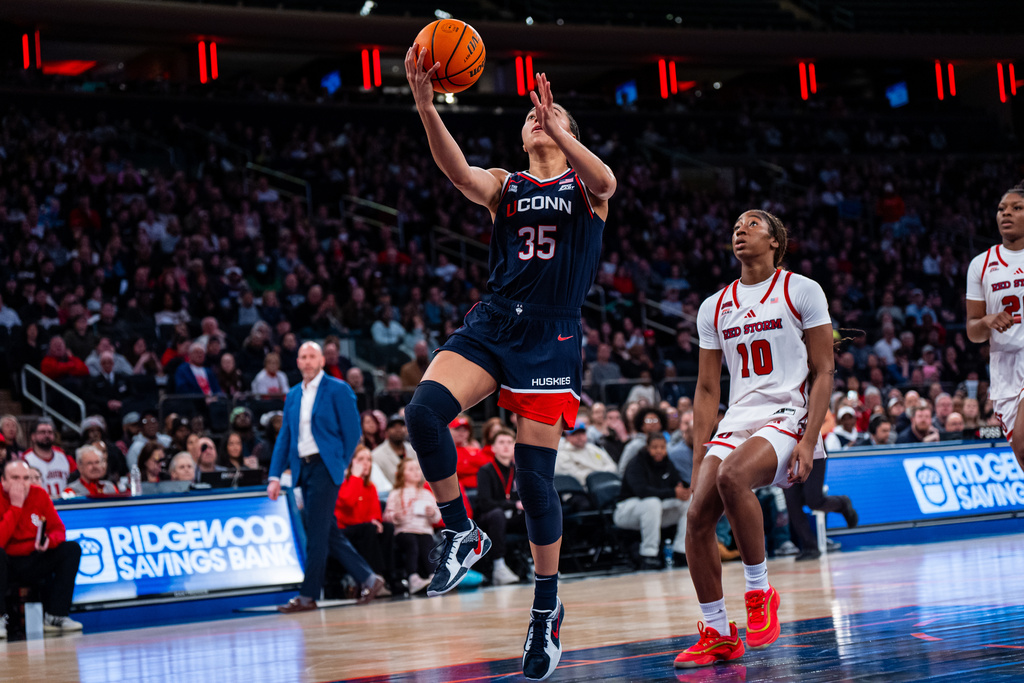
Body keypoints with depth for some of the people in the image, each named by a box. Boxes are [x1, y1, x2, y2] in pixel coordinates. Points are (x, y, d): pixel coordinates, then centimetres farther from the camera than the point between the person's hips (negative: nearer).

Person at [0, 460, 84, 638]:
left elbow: (58, 529, 0)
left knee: (71, 549, -12)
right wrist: (16, 506, -25)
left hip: (34, 562, 5)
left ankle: (55, 616, -17)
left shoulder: (39, 495, -1)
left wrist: (49, 540, -25)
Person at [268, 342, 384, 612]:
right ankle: (368, 579, 17)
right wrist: (275, 476, 7)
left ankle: (308, 595, -6)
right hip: (303, 468, 7)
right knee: (329, 532, 8)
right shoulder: (293, 395, 14)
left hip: (325, 466, -7)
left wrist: (342, 466, -4)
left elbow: (352, 432, -3)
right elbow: (284, 436, 14)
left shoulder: (338, 390, -3)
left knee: (317, 532, -8)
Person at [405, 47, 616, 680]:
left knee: (535, 474, -4)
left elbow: (604, 180, -17)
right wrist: (426, 108, -27)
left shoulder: (584, 186, 9)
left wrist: (560, 130, -34)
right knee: (424, 409, -25)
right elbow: (460, 173, -10)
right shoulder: (505, 185, 13)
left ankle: (548, 605, 15)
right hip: (492, 324, 2)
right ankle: (462, 535, -7)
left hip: (552, 336, -2)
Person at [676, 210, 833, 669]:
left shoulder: (801, 291, 1)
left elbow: (823, 371, -2)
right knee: (697, 517, -11)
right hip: (737, 421, 6)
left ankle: (760, 591, -15)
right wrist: (699, 459, 8)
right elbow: (708, 389, 16)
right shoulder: (714, 308, 15)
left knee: (732, 477, -34)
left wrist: (809, 441, -14)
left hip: (786, 417, -6)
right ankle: (718, 635, 2)